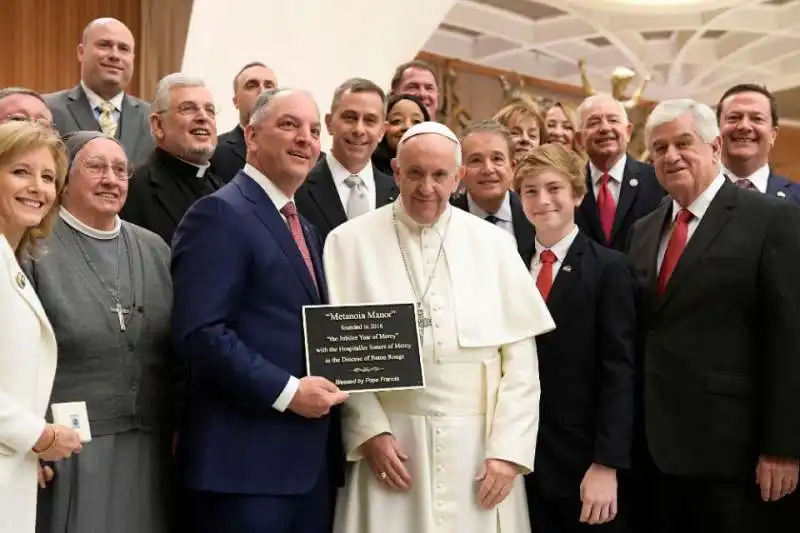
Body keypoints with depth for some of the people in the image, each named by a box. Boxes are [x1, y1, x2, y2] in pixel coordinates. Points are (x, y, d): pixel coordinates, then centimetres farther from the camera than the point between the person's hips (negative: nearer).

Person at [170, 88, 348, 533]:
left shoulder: (307, 231, 20)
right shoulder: (220, 214, -8)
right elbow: (200, 332, -18)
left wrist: (325, 390, 4)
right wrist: (286, 391, -19)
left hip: (312, 458, 8)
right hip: (245, 459, -8)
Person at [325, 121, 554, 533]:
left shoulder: (494, 244, 4)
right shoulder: (350, 241, 1)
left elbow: (521, 357, 2)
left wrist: (508, 449, -4)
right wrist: (370, 430, -9)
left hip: (480, 444, 2)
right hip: (391, 441, -1)